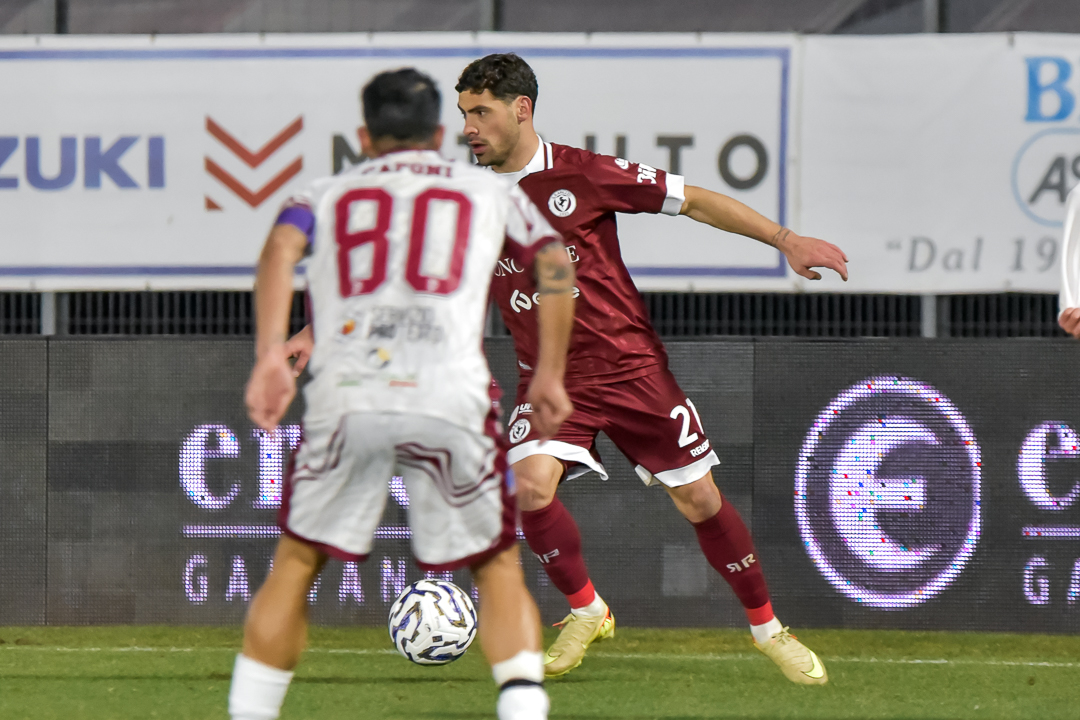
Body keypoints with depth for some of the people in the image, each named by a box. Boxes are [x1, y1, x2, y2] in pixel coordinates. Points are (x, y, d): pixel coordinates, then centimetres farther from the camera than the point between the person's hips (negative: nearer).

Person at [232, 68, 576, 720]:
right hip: (451, 396, -1)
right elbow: (555, 265, 15)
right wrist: (549, 377, 21)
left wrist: (270, 358, -7)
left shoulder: (327, 195, 25)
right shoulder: (487, 191, 26)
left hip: (346, 398, 1)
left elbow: (281, 248, 4)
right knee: (498, 568, 10)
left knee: (296, 563, 14)